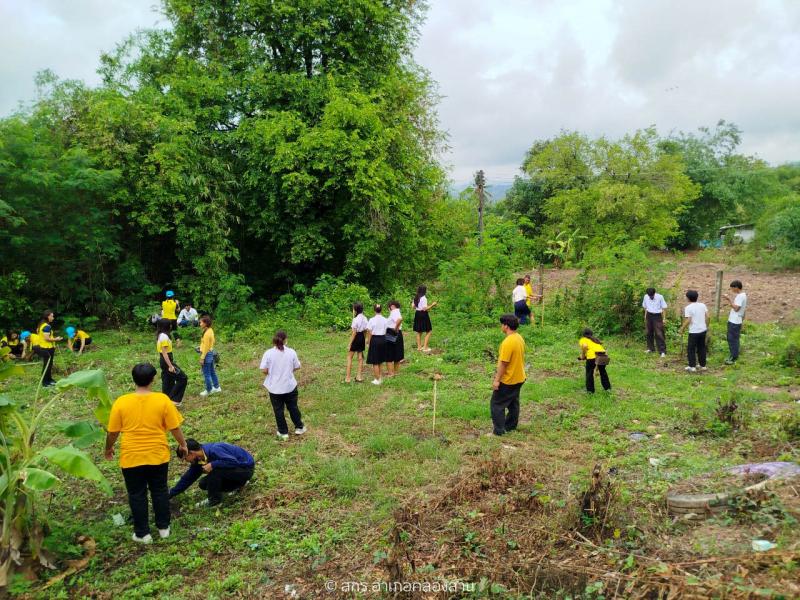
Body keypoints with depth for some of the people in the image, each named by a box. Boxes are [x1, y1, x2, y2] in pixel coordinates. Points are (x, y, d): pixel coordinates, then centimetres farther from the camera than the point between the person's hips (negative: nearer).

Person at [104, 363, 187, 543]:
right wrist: (182, 444, 11)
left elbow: (112, 432, -3)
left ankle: (142, 533, 22)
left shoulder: (121, 402, -11)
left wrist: (108, 449, 16)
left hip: (131, 457, 0)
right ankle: (163, 527, 28)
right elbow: (174, 427, -7)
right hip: (158, 455, 1)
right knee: (160, 491, 19)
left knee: (137, 495, 14)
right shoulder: (162, 400, -12)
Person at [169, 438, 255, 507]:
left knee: (214, 470, -28)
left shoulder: (214, 450, -28)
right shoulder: (198, 461, -1)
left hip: (246, 468, -9)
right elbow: (187, 479, 9)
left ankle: (215, 499, -7)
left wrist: (212, 465, -34)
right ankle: (239, 484, 14)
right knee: (203, 484, 5)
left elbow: (234, 462, -35)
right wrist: (170, 495, 10)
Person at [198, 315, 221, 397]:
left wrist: (202, 358, -17)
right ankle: (216, 387, 27)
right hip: (211, 353, 10)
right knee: (212, 372, 18)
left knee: (207, 374, 1)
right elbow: (213, 341, 16)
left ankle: (208, 390, 10)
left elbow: (206, 347, -20)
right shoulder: (210, 330, 5)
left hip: (207, 354, -10)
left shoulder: (206, 333, -21)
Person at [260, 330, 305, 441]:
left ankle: (283, 433, 17)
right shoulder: (291, 352, -9)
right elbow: (297, 367, 0)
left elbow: (264, 370, -12)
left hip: (275, 388, -1)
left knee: (278, 410, 11)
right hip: (290, 386, 1)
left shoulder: (268, 353, -12)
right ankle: (299, 428, 29)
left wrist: (272, 373, 9)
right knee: (293, 407, 18)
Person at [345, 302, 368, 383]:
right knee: (360, 357, 13)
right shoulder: (365, 318, 2)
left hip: (356, 338, -7)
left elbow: (354, 333, -18)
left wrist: (349, 344, -13)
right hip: (362, 338, 7)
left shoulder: (355, 319, -19)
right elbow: (366, 330, 7)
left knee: (349, 357, 3)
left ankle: (347, 377, 3)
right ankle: (359, 376, 18)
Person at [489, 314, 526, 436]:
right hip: (519, 378, 9)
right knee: (513, 403, 19)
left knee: (497, 404, 0)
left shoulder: (508, 342, -26)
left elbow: (503, 363, -25)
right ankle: (511, 426, 31)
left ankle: (499, 431, 2)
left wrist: (497, 380, -18)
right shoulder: (519, 338, 3)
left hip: (508, 380, -9)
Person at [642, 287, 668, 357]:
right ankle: (650, 348, 27)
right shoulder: (645, 297, -2)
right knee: (648, 333, 11)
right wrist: (645, 316, 13)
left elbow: (663, 308, -5)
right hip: (649, 316, 4)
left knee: (659, 334, -7)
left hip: (657, 316, -4)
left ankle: (663, 351, -5)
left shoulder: (660, 297, -12)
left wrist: (664, 319, -7)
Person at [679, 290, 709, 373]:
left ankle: (692, 367, 5)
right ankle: (703, 366, 23)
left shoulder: (688, 308, -14)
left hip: (694, 332, -6)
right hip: (703, 330, 6)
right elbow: (707, 316, 3)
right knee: (701, 348, 16)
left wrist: (682, 329, -7)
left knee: (691, 349, 5)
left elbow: (688, 320, -18)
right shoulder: (702, 305, 2)